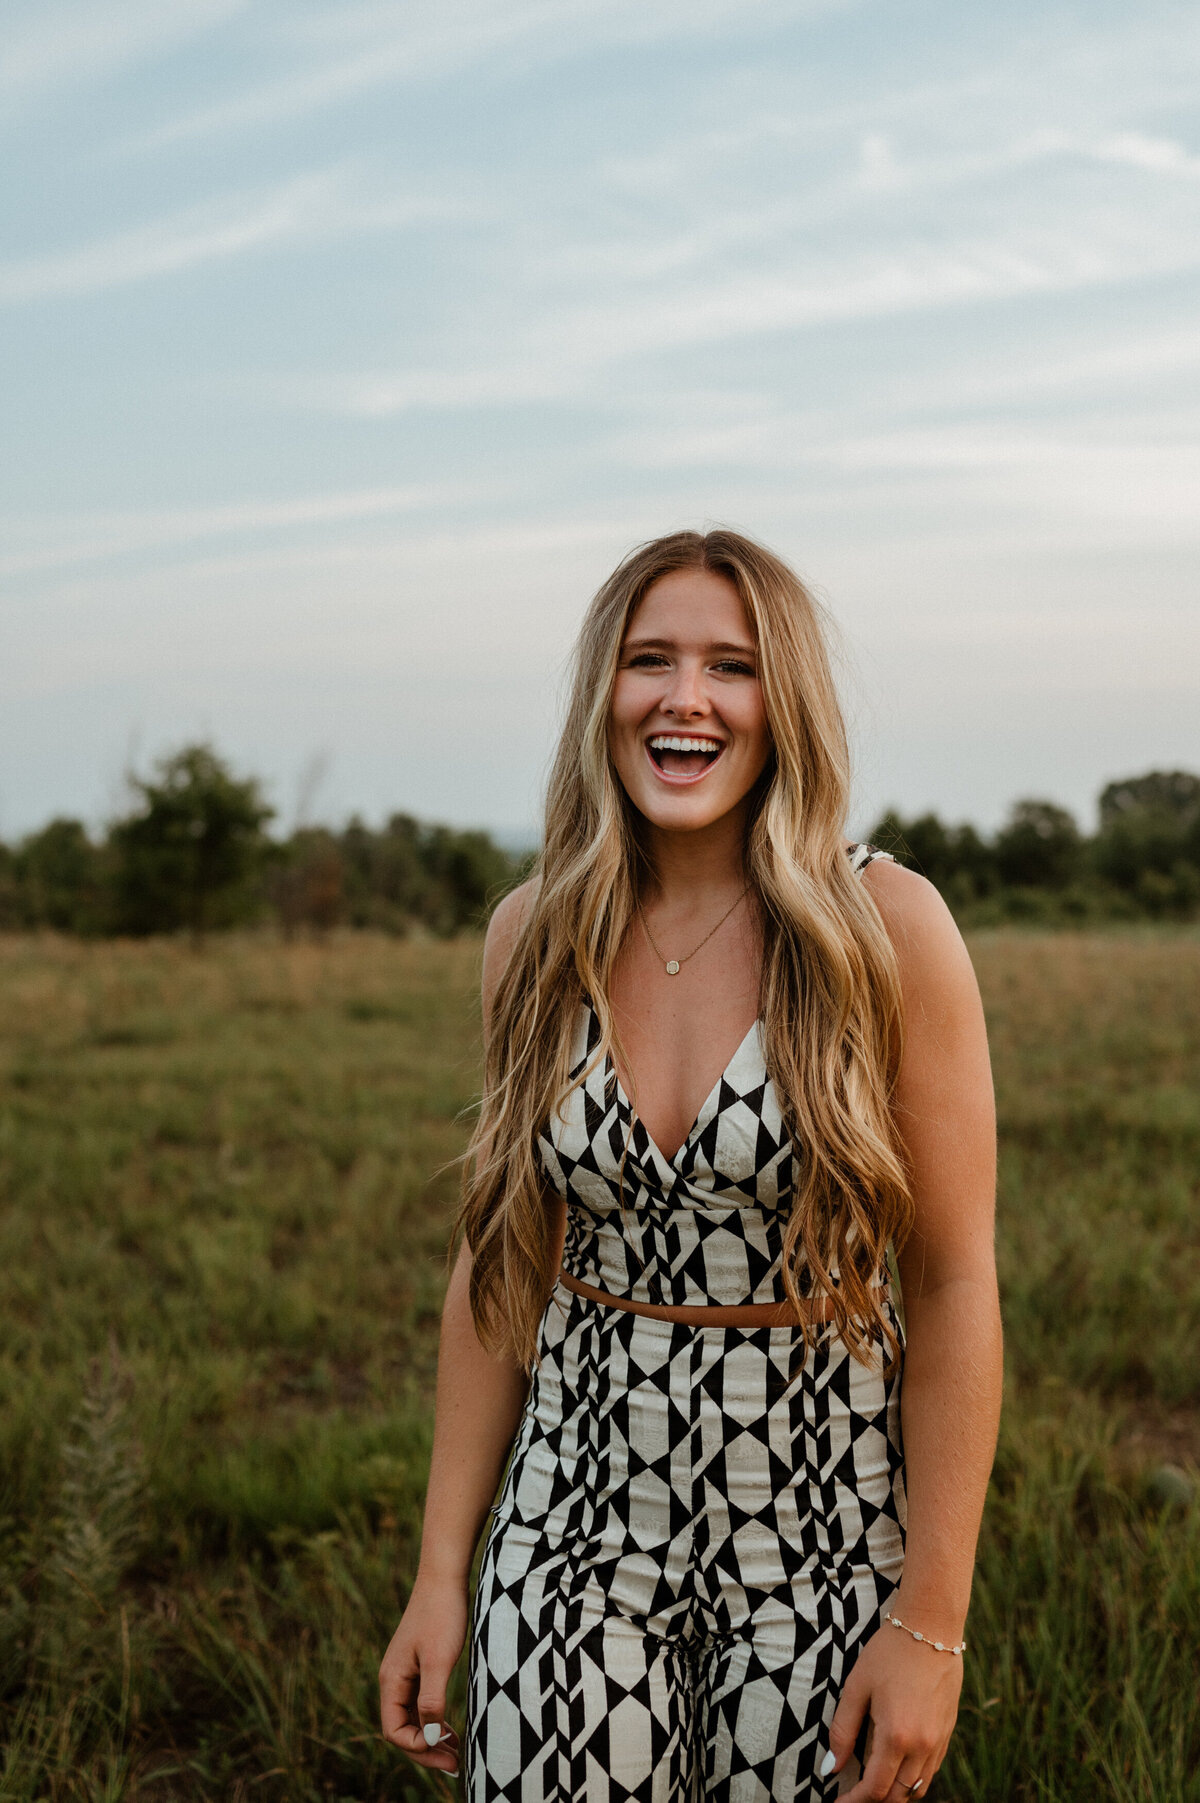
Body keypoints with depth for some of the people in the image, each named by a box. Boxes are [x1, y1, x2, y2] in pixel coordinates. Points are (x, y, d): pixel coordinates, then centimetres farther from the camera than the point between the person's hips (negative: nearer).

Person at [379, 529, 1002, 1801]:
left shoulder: (883, 929, -11)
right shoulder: (534, 935, -1)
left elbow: (954, 1283, -9)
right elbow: (499, 1268, 5)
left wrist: (932, 1623, -10)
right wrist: (440, 1575, 5)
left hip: (821, 1526, -2)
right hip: (577, 1510, 2)